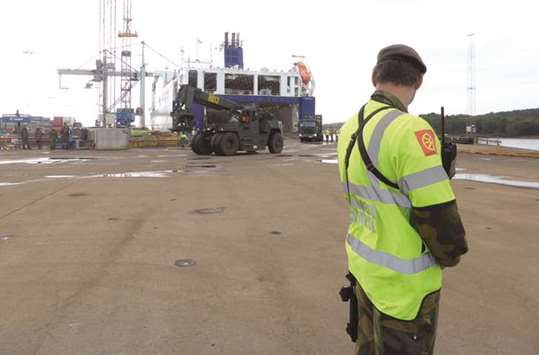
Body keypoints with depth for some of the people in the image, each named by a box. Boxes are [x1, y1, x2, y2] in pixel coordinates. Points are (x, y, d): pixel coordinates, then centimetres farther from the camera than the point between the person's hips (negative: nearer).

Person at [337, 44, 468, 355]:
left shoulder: (351, 129, 1)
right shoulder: (410, 131, -25)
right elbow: (438, 214, -22)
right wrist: (451, 254, -3)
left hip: (365, 264, 8)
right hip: (403, 281, -7)